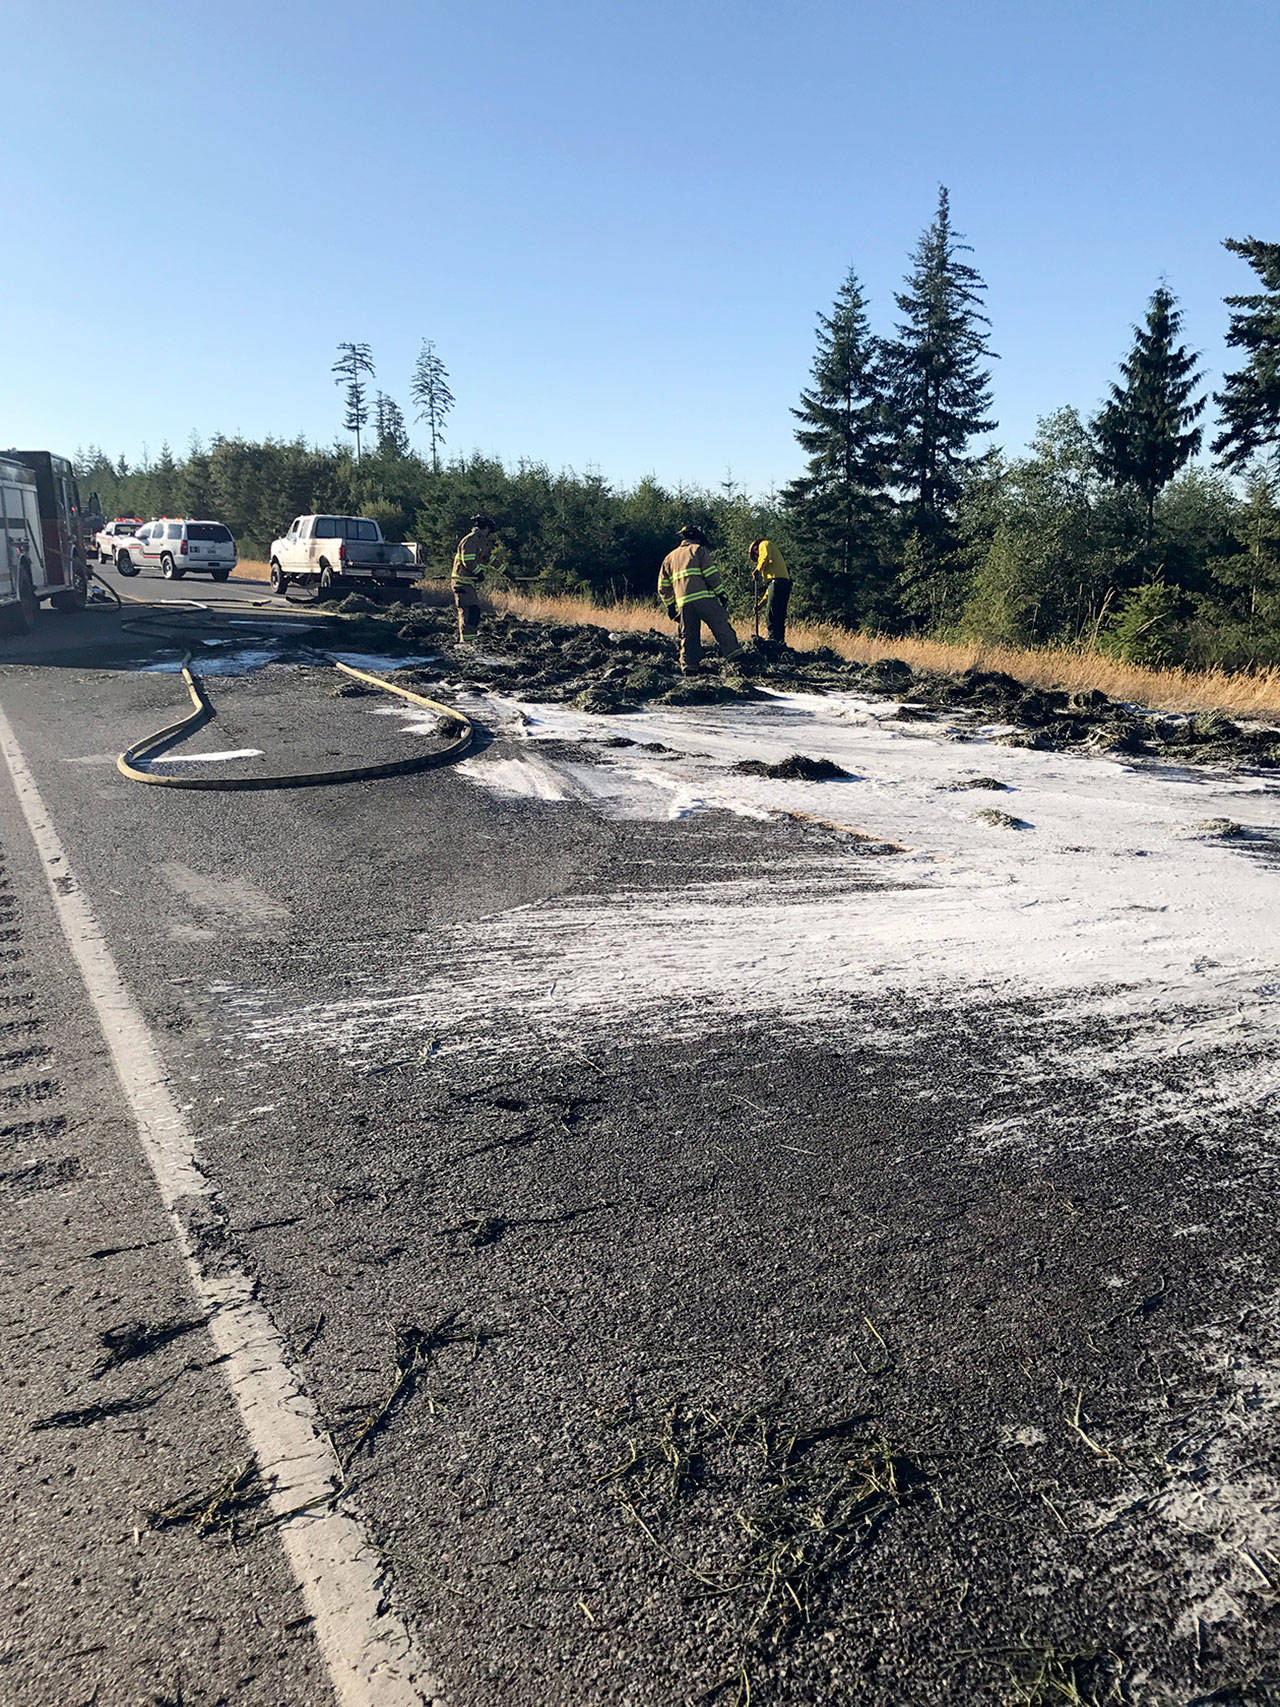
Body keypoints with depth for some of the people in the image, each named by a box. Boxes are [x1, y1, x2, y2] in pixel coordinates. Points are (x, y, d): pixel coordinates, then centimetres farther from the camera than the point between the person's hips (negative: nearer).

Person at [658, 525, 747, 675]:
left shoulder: (669, 557, 25)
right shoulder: (699, 550, 9)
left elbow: (663, 587, 23)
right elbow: (711, 574, -4)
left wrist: (670, 606, 27)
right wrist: (720, 593, -1)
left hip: (683, 603, 4)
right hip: (704, 598, -4)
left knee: (689, 636, 9)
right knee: (722, 626, -2)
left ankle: (689, 668, 5)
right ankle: (736, 653, -8)